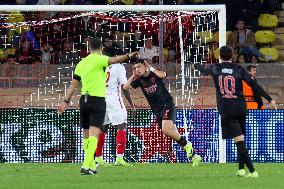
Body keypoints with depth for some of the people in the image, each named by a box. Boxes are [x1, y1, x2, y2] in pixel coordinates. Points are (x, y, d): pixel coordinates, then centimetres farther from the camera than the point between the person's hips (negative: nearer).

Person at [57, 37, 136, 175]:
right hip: (97, 100, -6)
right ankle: (86, 166, -25)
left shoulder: (81, 63, 11)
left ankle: (91, 165, 24)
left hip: (84, 100, 6)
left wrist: (66, 101, 15)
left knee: (86, 134, 16)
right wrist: (128, 56, -38)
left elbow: (73, 84, 12)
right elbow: (113, 60, -27)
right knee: (94, 135, -12)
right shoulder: (99, 59, -6)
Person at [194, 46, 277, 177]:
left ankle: (252, 170, -19)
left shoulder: (215, 68, 5)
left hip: (226, 111, -2)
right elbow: (254, 85, -2)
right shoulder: (239, 69, 4)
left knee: (239, 140, -10)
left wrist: (196, 65, 51)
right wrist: (269, 99, 0)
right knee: (241, 138, 20)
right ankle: (241, 169, 21)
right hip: (241, 109, 2)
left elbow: (203, 70, 27)